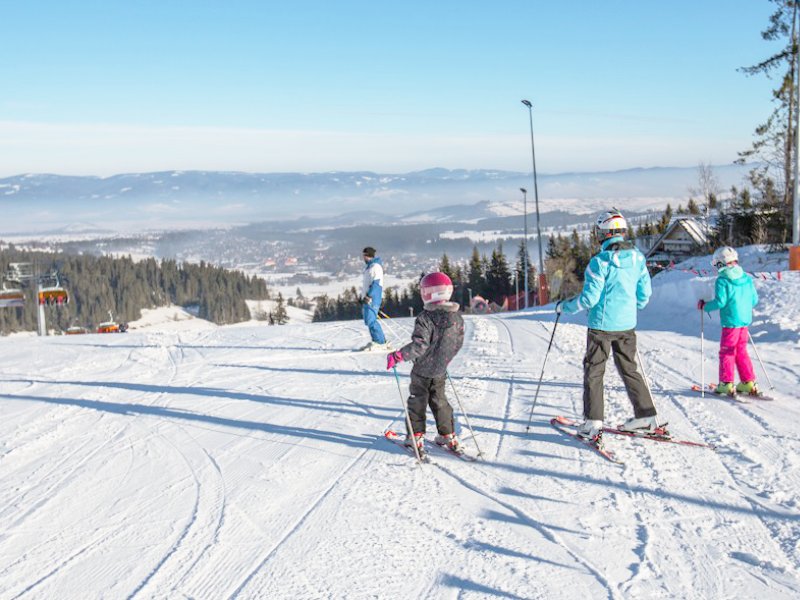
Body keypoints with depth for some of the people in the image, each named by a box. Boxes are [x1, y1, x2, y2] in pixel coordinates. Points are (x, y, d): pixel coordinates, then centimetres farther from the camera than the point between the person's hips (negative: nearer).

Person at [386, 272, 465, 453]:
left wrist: (397, 356, -20)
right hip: (440, 371, 5)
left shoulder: (425, 318, -22)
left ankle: (416, 437, 12)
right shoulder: (457, 318, -2)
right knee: (439, 401, 19)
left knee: (417, 402, 9)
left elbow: (419, 345, -27)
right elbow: (458, 344, 7)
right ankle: (448, 436, 20)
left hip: (423, 369, -5)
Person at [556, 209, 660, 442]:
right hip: (627, 325, 6)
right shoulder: (637, 257, 2)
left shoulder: (600, 261, -17)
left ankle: (593, 423, 3)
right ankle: (646, 416, 20)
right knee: (629, 369, 18)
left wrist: (564, 307, -1)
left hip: (602, 324, -6)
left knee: (593, 371, 5)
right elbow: (644, 293, 8)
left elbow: (589, 298, -16)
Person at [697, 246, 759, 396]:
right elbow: (754, 300, 12)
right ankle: (748, 382, 17)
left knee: (727, 352, 2)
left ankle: (726, 384, 1)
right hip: (745, 321, 7)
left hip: (730, 322, -7)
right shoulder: (747, 278, 8)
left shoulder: (722, 280, -13)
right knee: (741, 351, 17)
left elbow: (720, 302, -17)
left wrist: (705, 306, -2)